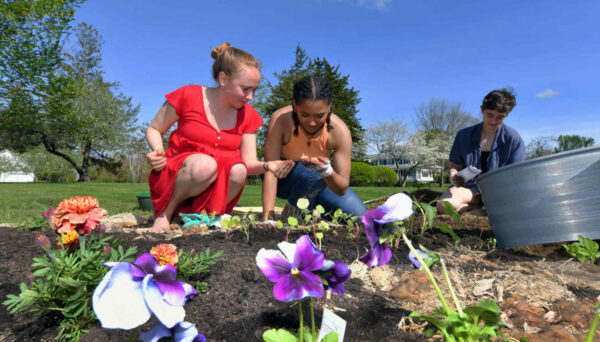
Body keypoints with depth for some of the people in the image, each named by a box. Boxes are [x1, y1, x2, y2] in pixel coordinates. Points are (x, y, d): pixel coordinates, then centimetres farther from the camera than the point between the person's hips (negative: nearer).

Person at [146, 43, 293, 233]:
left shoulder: (247, 115, 2)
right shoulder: (188, 96, -7)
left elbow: (249, 162, -1)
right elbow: (154, 130, 5)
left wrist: (266, 166, -24)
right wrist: (157, 151, -17)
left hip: (217, 184, 3)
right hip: (174, 178, -2)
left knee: (239, 170, -30)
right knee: (205, 164, -37)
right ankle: (165, 212, -10)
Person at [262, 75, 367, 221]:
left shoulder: (340, 131, -25)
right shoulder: (280, 119, -29)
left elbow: (342, 189, -24)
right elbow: (270, 171, -30)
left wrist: (327, 172, -47)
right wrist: (267, 217, -38)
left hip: (321, 183, 3)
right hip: (284, 179, -3)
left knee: (359, 217, -11)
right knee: (314, 176, -37)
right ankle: (292, 211, -6)